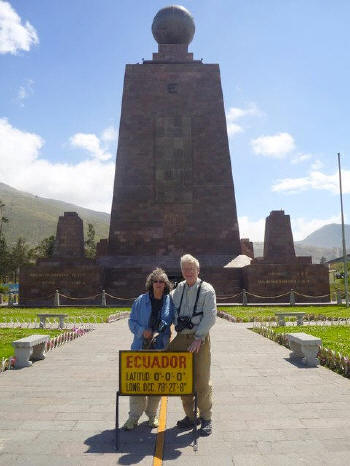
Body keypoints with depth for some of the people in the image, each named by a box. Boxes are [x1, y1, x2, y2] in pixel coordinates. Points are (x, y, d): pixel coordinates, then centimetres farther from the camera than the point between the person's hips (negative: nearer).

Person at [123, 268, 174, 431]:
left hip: (161, 348, 1)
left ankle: (152, 415, 29)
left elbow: (171, 322, 4)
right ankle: (134, 417, 15)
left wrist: (159, 333, -10)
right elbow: (132, 321, 2)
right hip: (141, 347, -1)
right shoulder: (141, 301, 0)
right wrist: (142, 331, -14)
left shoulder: (169, 301, 1)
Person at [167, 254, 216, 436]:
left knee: (202, 380, 0)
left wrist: (198, 339, -17)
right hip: (181, 339, 5)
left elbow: (210, 317, -11)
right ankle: (189, 416, 25)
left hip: (200, 340, -5)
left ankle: (206, 418, 16)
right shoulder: (178, 289, 10)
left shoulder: (206, 290, -6)